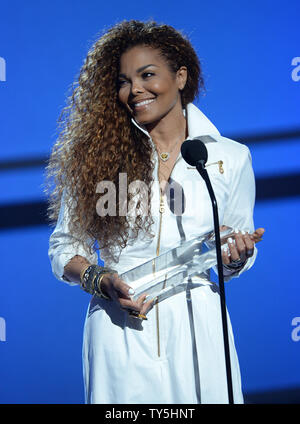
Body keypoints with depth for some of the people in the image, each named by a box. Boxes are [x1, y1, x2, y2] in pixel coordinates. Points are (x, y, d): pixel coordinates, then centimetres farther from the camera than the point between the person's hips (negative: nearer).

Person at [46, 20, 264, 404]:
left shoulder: (230, 157, 5)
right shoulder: (98, 156, 4)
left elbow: (237, 259, 14)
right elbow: (65, 247, 6)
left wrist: (237, 256, -9)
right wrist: (102, 280, -12)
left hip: (196, 326, 0)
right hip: (120, 327, 0)